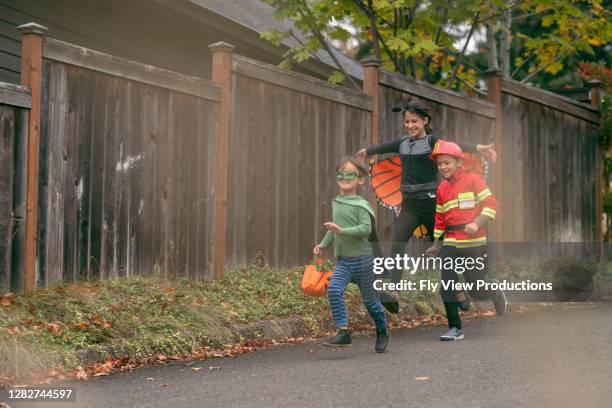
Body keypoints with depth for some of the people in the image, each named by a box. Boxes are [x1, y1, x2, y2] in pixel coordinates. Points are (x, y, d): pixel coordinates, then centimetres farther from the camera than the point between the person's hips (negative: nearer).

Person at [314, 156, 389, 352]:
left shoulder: (361, 204, -12)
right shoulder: (335, 203, 8)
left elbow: (366, 229, -25)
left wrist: (342, 231, -33)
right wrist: (323, 243, 15)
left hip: (362, 259, -5)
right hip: (342, 260, 5)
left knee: (369, 299, 9)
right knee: (333, 289, -19)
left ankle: (382, 332, 33)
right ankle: (343, 332, -17)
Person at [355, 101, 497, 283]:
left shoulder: (431, 141, -7)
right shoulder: (402, 143, 10)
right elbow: (383, 146, 29)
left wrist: (478, 148, -44)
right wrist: (365, 151, 48)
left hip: (430, 202, -5)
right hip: (409, 204, 5)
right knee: (396, 248, -9)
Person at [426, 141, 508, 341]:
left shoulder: (472, 179, -4)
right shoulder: (441, 188, 13)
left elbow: (490, 203, -8)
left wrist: (477, 223, -21)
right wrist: (436, 245, 17)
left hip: (474, 243, -5)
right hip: (451, 244, 5)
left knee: (476, 290, 3)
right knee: (447, 287, -5)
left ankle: (497, 294, 36)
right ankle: (455, 328, 6)